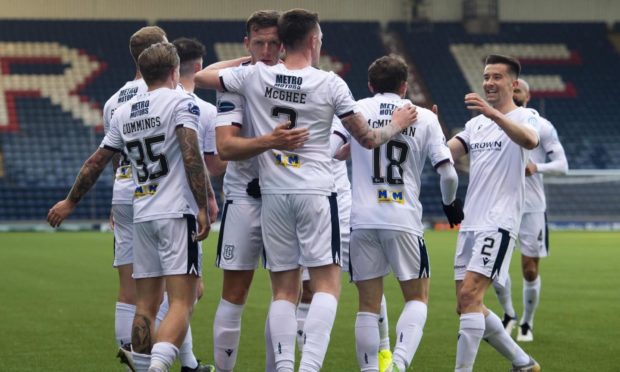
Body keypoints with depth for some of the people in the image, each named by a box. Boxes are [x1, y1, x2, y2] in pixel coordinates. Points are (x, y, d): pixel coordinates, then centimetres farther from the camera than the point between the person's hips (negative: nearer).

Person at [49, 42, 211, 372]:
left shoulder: (123, 113, 14)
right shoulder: (181, 103, -3)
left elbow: (96, 162, 20)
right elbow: (191, 154, -16)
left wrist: (70, 202, 32)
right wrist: (203, 208, -18)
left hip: (142, 216, 6)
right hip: (177, 213, -6)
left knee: (146, 304, 12)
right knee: (181, 303, -12)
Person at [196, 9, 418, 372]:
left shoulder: (255, 76, 1)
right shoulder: (330, 84, -5)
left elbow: (204, 77, 16)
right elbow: (367, 139, 3)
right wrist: (398, 125, 23)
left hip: (273, 193, 3)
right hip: (315, 192, -3)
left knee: (285, 290, 9)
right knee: (327, 284, -1)